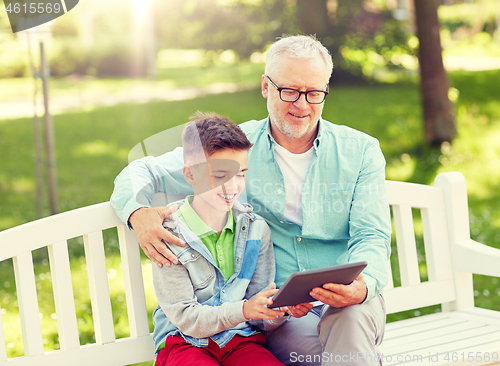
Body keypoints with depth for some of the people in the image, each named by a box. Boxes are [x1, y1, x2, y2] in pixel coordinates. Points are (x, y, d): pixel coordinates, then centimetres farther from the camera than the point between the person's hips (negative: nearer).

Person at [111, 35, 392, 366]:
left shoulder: (360, 151, 7)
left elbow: (372, 237, 0)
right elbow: (143, 173, 9)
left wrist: (363, 285, -25)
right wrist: (138, 213, -16)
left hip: (349, 304, 1)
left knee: (350, 317, -36)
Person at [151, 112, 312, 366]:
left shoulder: (256, 229, 6)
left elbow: (260, 319, 7)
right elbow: (186, 319, -10)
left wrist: (283, 309, -16)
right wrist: (243, 310, -25)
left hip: (241, 340, 4)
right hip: (185, 343, -3)